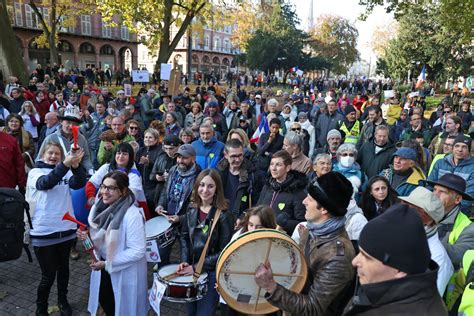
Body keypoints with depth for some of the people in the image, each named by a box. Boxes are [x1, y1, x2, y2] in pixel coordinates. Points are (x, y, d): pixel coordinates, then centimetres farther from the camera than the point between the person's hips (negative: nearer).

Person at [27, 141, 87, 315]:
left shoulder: (66, 171, 3)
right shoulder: (35, 172, -4)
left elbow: (79, 183, -16)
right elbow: (46, 183, -26)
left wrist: (76, 165, -36)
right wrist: (66, 164, -41)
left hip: (66, 229, 3)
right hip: (44, 232, -3)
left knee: (63, 269, 20)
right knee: (48, 275, 5)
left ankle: (63, 301, 42)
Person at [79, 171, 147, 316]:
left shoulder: (132, 215, -30)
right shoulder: (100, 206, -7)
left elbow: (138, 250, -27)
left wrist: (107, 264, -22)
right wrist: (86, 236, -11)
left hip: (125, 272, -6)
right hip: (102, 265, 7)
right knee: (104, 301, 26)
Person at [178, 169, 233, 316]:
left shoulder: (223, 215, -18)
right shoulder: (192, 209, -1)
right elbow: (184, 237, 7)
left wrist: (196, 267, -18)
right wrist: (184, 261, -8)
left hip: (212, 273, -5)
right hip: (191, 270, 5)